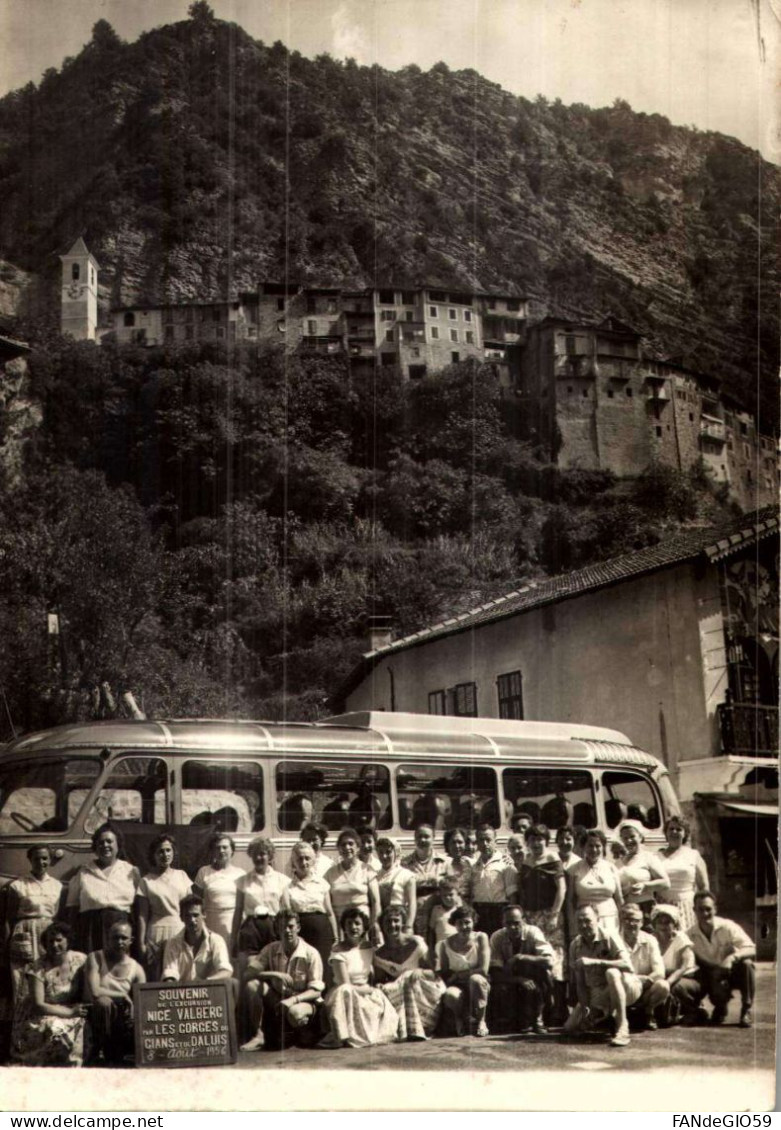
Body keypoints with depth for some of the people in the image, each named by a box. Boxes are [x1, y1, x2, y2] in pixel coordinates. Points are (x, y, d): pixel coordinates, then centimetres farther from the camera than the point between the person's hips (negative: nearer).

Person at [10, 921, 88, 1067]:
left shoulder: (80, 961, -3)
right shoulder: (37, 968, -11)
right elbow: (38, 1005, -15)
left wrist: (79, 1010, -17)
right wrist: (70, 1012, -24)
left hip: (73, 1015, 3)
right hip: (41, 1019, -3)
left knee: (84, 1028, -28)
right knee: (54, 1030, -34)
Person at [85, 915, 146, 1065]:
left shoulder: (136, 969, 5)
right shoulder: (95, 958, -5)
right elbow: (94, 992, -19)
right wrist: (122, 996, -11)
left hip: (124, 1020, 2)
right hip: (99, 1017, -2)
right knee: (103, 1002, -36)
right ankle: (105, 1052, -18)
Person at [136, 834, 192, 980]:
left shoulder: (182, 876, 10)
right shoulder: (147, 881, 3)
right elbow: (142, 915, 2)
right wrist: (141, 943, -3)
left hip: (181, 932, 2)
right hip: (157, 935, -2)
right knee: (156, 980, -5)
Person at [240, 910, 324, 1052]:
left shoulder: (311, 954, -13)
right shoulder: (271, 949, -3)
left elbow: (316, 991, -14)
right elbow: (247, 974, -12)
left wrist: (294, 999, -31)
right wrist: (273, 975, -27)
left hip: (303, 1001, -3)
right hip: (277, 1000, 4)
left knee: (295, 1013, -39)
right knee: (251, 985, -22)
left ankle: (306, 1032, -2)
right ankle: (258, 1036, -16)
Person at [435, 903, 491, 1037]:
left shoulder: (480, 938, -1)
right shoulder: (445, 945, 2)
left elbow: (484, 969, -10)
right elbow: (442, 974, -1)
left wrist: (457, 975, -11)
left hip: (478, 985, 0)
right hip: (458, 986, 0)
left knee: (475, 979, -37)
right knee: (450, 995, -36)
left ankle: (480, 1021, -14)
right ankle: (460, 1021, 0)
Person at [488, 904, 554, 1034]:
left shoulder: (533, 932, -17)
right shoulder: (497, 937, -14)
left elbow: (549, 961, -30)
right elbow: (495, 973, -20)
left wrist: (521, 958, -39)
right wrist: (519, 980, -35)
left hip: (532, 981, 0)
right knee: (500, 989, -33)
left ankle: (536, 1019, -8)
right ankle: (508, 1023, -3)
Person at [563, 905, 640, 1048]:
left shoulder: (609, 937, -18)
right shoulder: (575, 945, -3)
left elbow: (628, 965, -32)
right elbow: (580, 982, -2)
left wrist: (594, 961, -37)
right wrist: (584, 1008, -16)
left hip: (627, 988, -5)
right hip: (597, 994, 5)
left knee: (612, 973, -38)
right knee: (570, 1028, -2)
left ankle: (622, 1028, -32)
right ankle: (602, 1014, 23)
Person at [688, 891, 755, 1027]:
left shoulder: (727, 927, -16)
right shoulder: (691, 935, -9)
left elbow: (751, 950, -25)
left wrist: (732, 957, -44)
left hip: (734, 973, -1)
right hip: (713, 977, 1)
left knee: (746, 964, -33)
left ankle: (746, 1010, -15)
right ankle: (720, 1008, 7)